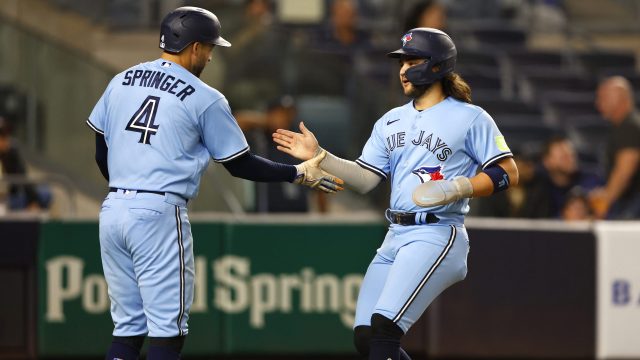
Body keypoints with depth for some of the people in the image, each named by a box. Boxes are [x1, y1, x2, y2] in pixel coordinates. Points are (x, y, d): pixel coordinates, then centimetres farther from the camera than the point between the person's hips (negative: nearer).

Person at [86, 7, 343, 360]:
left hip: (113, 210, 6)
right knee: (167, 330, -2)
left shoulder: (121, 82, 12)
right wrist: (299, 173, 13)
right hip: (159, 213, -6)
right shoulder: (205, 99, -3)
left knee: (128, 327, 11)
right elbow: (240, 165, 2)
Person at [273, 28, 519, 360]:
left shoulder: (470, 118, -1)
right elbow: (364, 179, 13)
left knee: (384, 326, -22)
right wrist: (319, 157, 1)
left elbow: (507, 173, -5)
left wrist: (457, 188, -18)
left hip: (437, 236, -8)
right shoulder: (391, 121, 18)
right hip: (395, 237, 8)